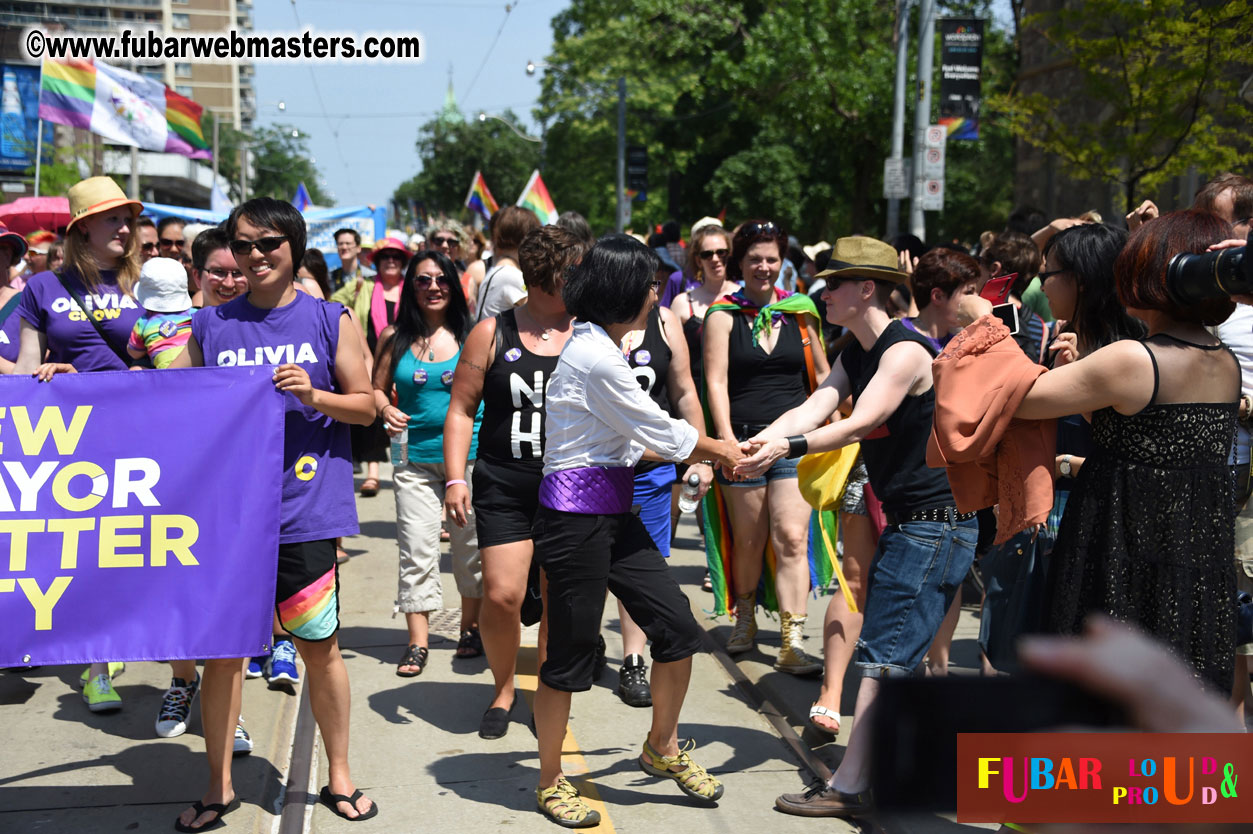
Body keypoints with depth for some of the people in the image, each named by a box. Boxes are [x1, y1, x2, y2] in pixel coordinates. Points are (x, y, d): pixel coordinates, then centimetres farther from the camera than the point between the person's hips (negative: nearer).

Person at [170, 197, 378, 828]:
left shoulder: (330, 320, 4)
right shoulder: (211, 325, 8)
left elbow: (365, 405, 5)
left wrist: (313, 395, -13)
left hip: (305, 511, -1)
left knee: (320, 647, 4)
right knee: (222, 648, 6)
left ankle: (339, 776, 22)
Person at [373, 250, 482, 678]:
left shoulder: (473, 336, 0)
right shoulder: (395, 338, 4)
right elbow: (377, 388, 12)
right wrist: (386, 410, -10)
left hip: (471, 453, 0)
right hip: (416, 458, 1)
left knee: (471, 544, 11)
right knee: (416, 549, -2)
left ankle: (471, 624, 30)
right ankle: (418, 641, 6)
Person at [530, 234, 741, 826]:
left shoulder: (597, 346, 13)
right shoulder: (595, 356, -18)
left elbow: (635, 438, 18)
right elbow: (659, 432, -10)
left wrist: (708, 453, 12)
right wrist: (719, 449, 7)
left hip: (613, 513, 9)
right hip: (575, 517, -9)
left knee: (678, 629, 8)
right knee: (570, 653, 3)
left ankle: (662, 748, 28)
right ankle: (550, 783, 20)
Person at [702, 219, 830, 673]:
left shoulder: (799, 312, 9)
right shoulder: (723, 315, 1)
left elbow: (823, 373, 18)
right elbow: (716, 383, -5)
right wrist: (727, 441, -14)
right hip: (742, 440, -1)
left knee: (791, 538, -8)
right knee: (749, 540, 8)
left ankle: (793, 644, -7)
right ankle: (745, 618, 33)